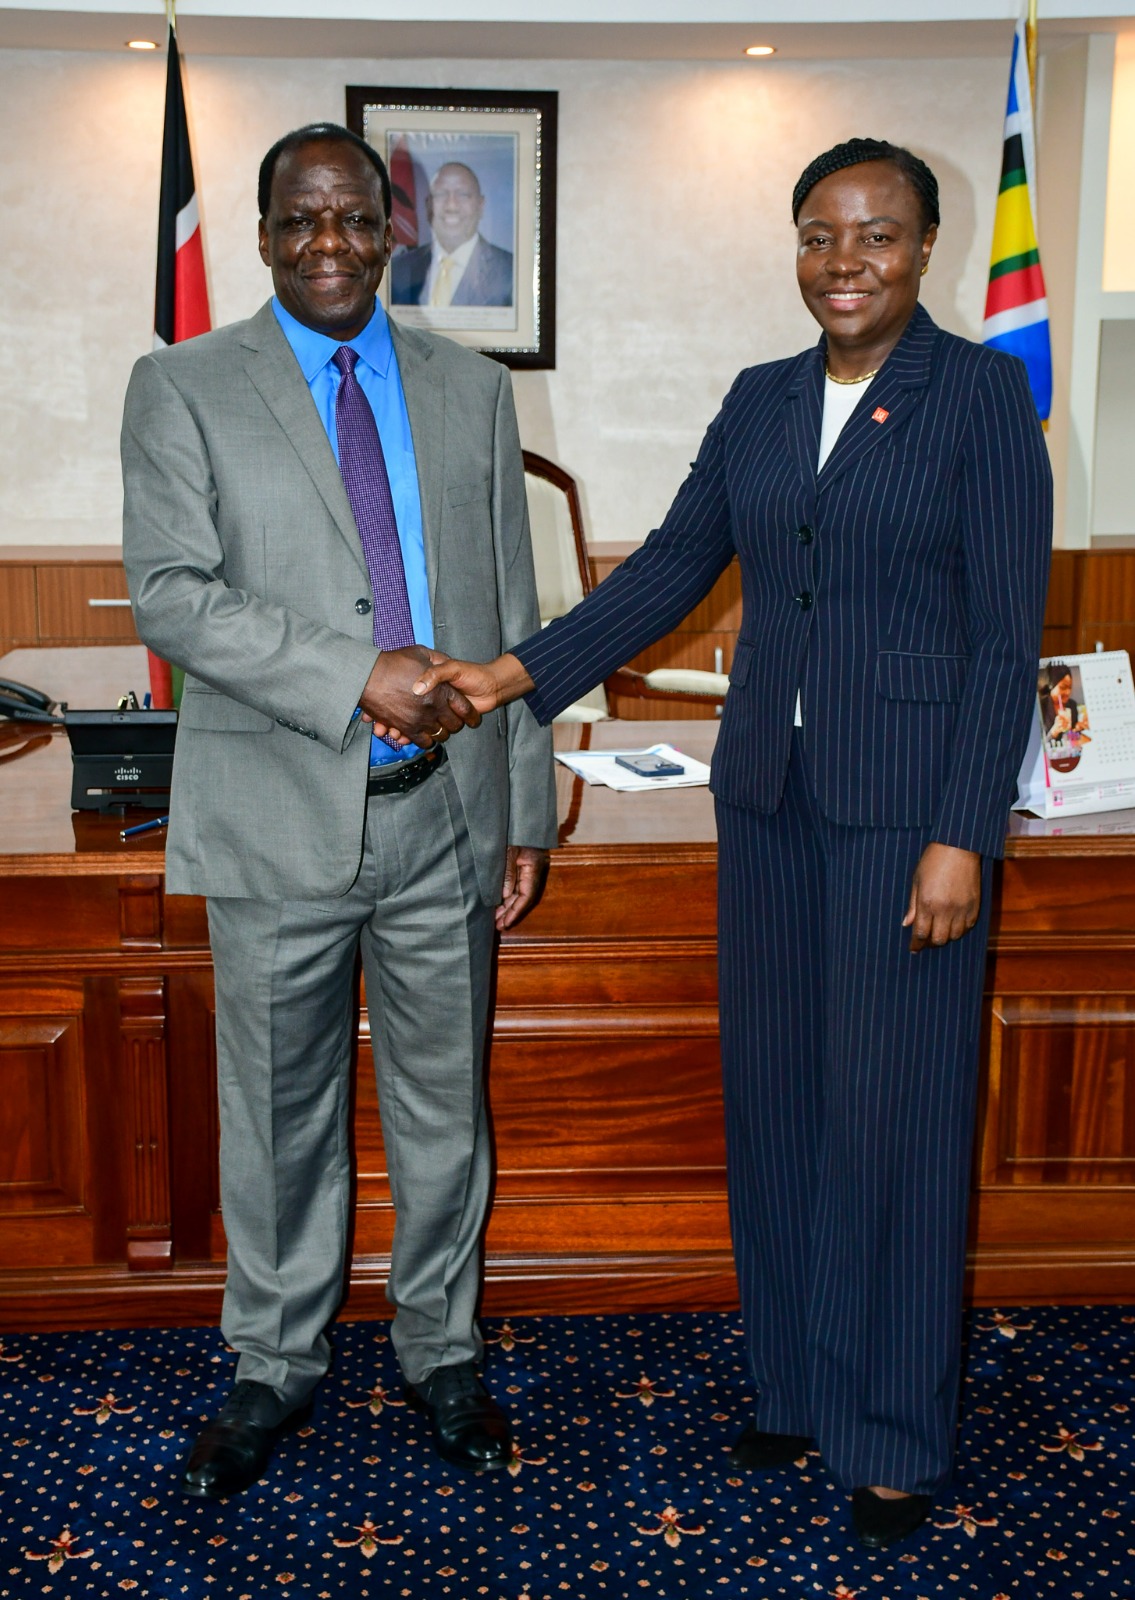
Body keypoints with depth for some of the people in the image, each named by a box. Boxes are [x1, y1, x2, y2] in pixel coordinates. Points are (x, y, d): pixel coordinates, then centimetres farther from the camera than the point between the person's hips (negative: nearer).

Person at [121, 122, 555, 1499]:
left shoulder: (471, 391, 10)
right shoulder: (182, 390, 1)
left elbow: (510, 611, 9)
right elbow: (169, 595, -10)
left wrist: (525, 809, 6)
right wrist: (354, 678, -21)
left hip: (442, 816, 2)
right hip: (279, 819, -2)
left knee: (443, 1110, 14)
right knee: (279, 1118, 12)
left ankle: (439, 1350, 35)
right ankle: (275, 1366, 33)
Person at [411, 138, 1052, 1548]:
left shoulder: (978, 393, -6)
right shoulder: (762, 401, 10)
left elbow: (1007, 632, -10)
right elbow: (671, 569, 10)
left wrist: (962, 836, -15)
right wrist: (523, 672, -1)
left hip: (906, 797, -5)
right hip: (769, 792, 5)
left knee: (893, 1106, 1)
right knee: (775, 1090, 11)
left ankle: (895, 1431, 19)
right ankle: (795, 1383, 29)